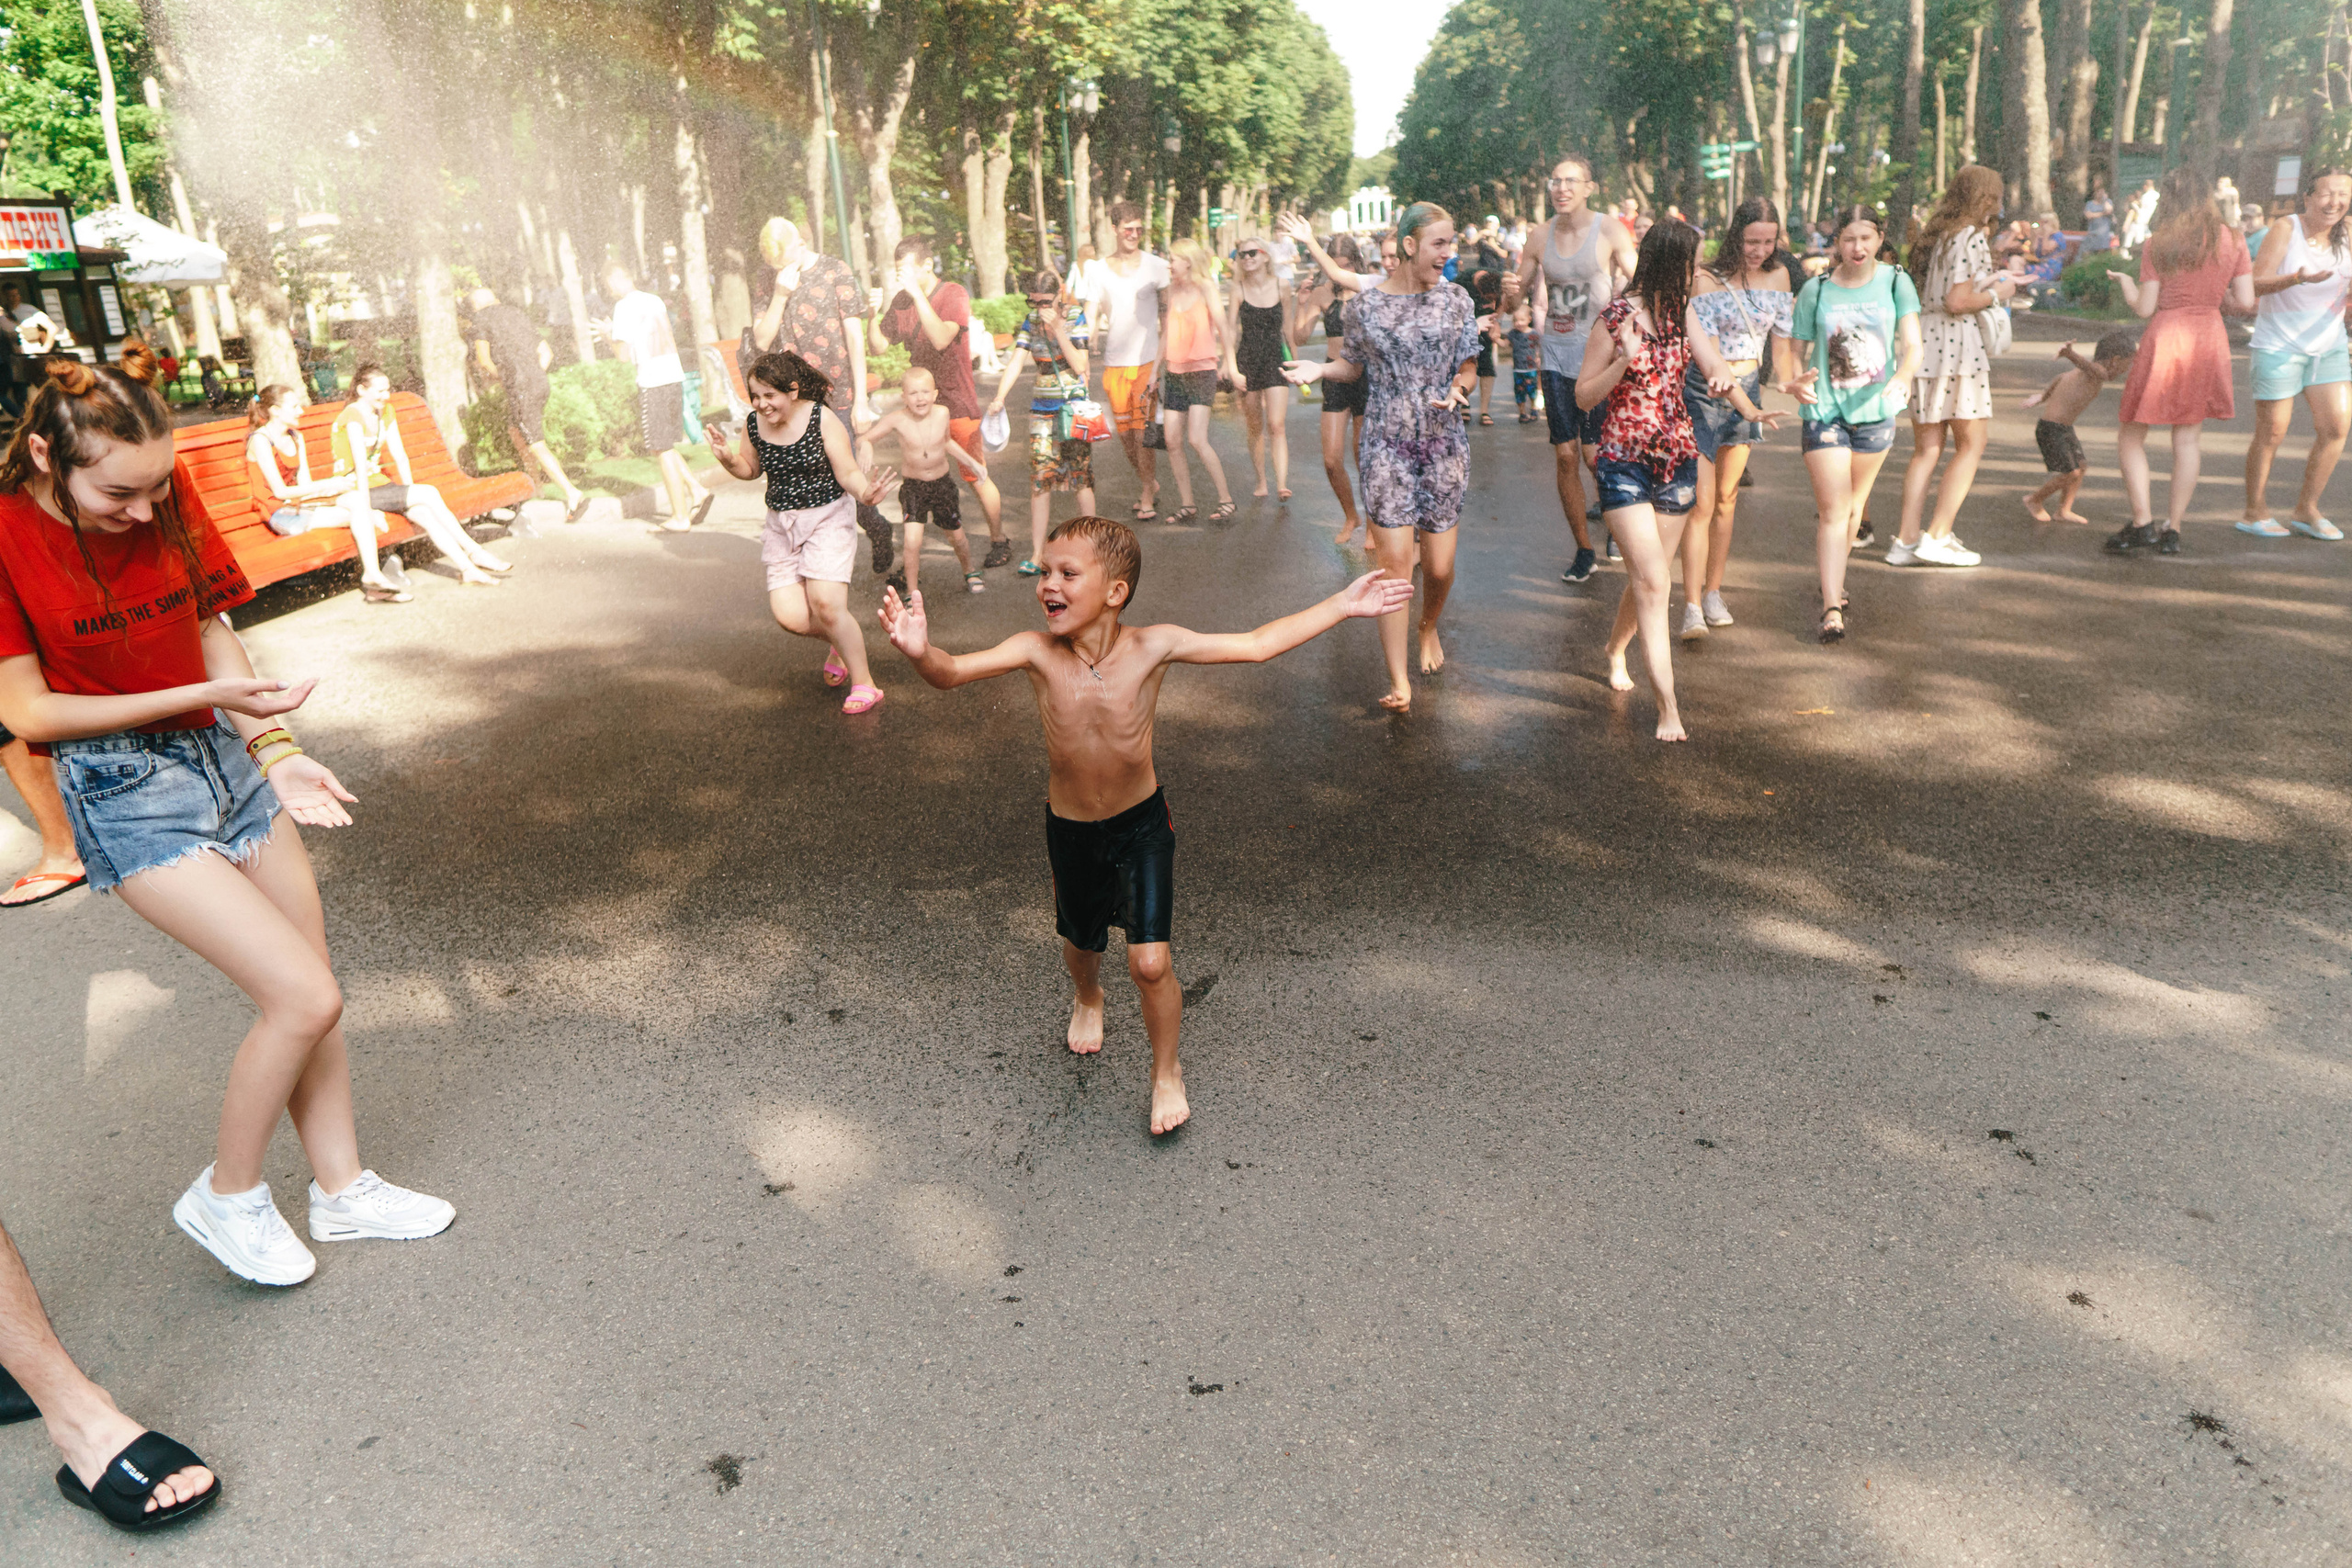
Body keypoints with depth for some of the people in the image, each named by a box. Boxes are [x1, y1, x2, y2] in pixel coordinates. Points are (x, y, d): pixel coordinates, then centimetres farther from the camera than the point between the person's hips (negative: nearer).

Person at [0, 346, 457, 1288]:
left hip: (225, 761, 6)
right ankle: (226, 1198, 13)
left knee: (308, 996, 9)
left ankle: (342, 1189, 28)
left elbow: (215, 636, 8)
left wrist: (276, 751, -6)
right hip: (124, 794, -6)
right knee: (305, 998, -12)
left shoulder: (167, 505, 0)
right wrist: (203, 696, -19)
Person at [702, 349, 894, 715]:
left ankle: (864, 684, 0)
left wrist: (864, 491, -35)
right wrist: (727, 458, -6)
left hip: (828, 519, -5)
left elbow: (847, 472, -13)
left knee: (826, 604, -19)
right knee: (790, 616, -9)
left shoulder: (822, 419, -14)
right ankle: (840, 641, 26)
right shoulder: (754, 425, -1)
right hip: (782, 526, 5)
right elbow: (751, 469, 16)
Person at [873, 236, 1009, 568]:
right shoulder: (902, 301, 6)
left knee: (976, 477, 1)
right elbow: (879, 346, 4)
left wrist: (916, 291, -27)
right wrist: (876, 308, -10)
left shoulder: (953, 294, -9)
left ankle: (999, 541, 18)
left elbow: (941, 339, -26)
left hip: (957, 403, -5)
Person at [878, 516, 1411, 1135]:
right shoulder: (1037, 652, -21)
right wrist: (920, 651, -59)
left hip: (1142, 823, -1)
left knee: (1151, 963, -7)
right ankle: (1088, 998, 62)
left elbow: (1255, 645, -14)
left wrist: (1343, 604, -14)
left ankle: (1167, 1071, 22)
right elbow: (951, 671, -34)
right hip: (1070, 828, 2)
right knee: (1081, 943, 23)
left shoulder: (1153, 646, -20)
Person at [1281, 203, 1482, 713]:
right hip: (1387, 444, -2)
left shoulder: (1455, 301, 4)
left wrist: (1457, 390, -13)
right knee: (1395, 561, -9)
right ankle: (1399, 681, -5)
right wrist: (1320, 369, -8)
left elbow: (1469, 370, 8)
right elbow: (1354, 365, 12)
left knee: (1439, 565, 4)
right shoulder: (1366, 305, 1)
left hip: (1443, 442, 2)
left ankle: (1429, 628, 40)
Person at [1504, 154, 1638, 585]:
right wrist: (1511, 292, -11)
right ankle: (1584, 550, 16)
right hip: (1556, 356, 4)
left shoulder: (1610, 231, -5)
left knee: (1595, 454, -5)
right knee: (1565, 455, 3)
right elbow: (1513, 301, 12)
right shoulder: (1541, 237, 6)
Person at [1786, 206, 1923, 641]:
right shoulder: (1816, 290, -2)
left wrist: (1904, 375, -28)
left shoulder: (1895, 282, 0)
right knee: (1832, 510, -10)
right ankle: (1832, 607, -12)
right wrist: (1793, 381, -19)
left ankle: (1833, 581, 37)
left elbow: (1913, 344, -6)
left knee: (1854, 506, 15)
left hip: (1876, 410, 2)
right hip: (1825, 410, -2)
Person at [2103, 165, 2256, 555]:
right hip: (2211, 339, 4)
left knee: (2131, 436, 7)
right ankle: (2172, 530, 8)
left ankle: (2142, 522, -5)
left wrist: (2124, 282, 12)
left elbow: (2144, 308, -6)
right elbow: (2246, 303, 0)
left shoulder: (2159, 244, -5)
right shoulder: (2233, 240, 4)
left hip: (2165, 338, -4)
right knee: (2187, 439, 9)